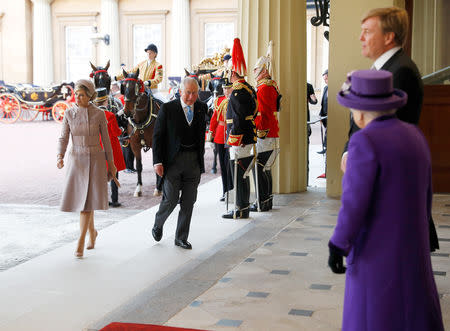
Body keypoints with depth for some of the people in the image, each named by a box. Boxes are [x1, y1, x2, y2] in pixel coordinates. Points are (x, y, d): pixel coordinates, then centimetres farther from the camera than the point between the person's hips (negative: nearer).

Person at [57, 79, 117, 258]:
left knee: (88, 199, -12)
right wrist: (60, 156, -19)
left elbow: (105, 140, 3)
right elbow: (63, 138, -1)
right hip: (76, 160, 2)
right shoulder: (69, 114, 0)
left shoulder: (99, 114, -4)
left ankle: (80, 243, -9)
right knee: (78, 198, 7)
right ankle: (92, 232, 33)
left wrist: (111, 163, 6)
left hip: (96, 160, -2)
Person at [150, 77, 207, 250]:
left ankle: (181, 238, 17)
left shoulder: (201, 108, 7)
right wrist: (157, 162, -11)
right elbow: (157, 136, -5)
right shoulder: (168, 108, -6)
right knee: (171, 198, -3)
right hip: (173, 160, -4)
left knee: (189, 201, 5)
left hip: (194, 160, 4)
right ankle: (157, 225, 27)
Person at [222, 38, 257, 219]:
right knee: (243, 175, 15)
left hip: (239, 142, -10)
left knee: (238, 176, -3)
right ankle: (244, 206, 23)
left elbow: (239, 119, -22)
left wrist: (233, 140, -17)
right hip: (249, 140, 10)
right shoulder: (249, 88, 13)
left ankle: (240, 210, 3)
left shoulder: (238, 92, -17)